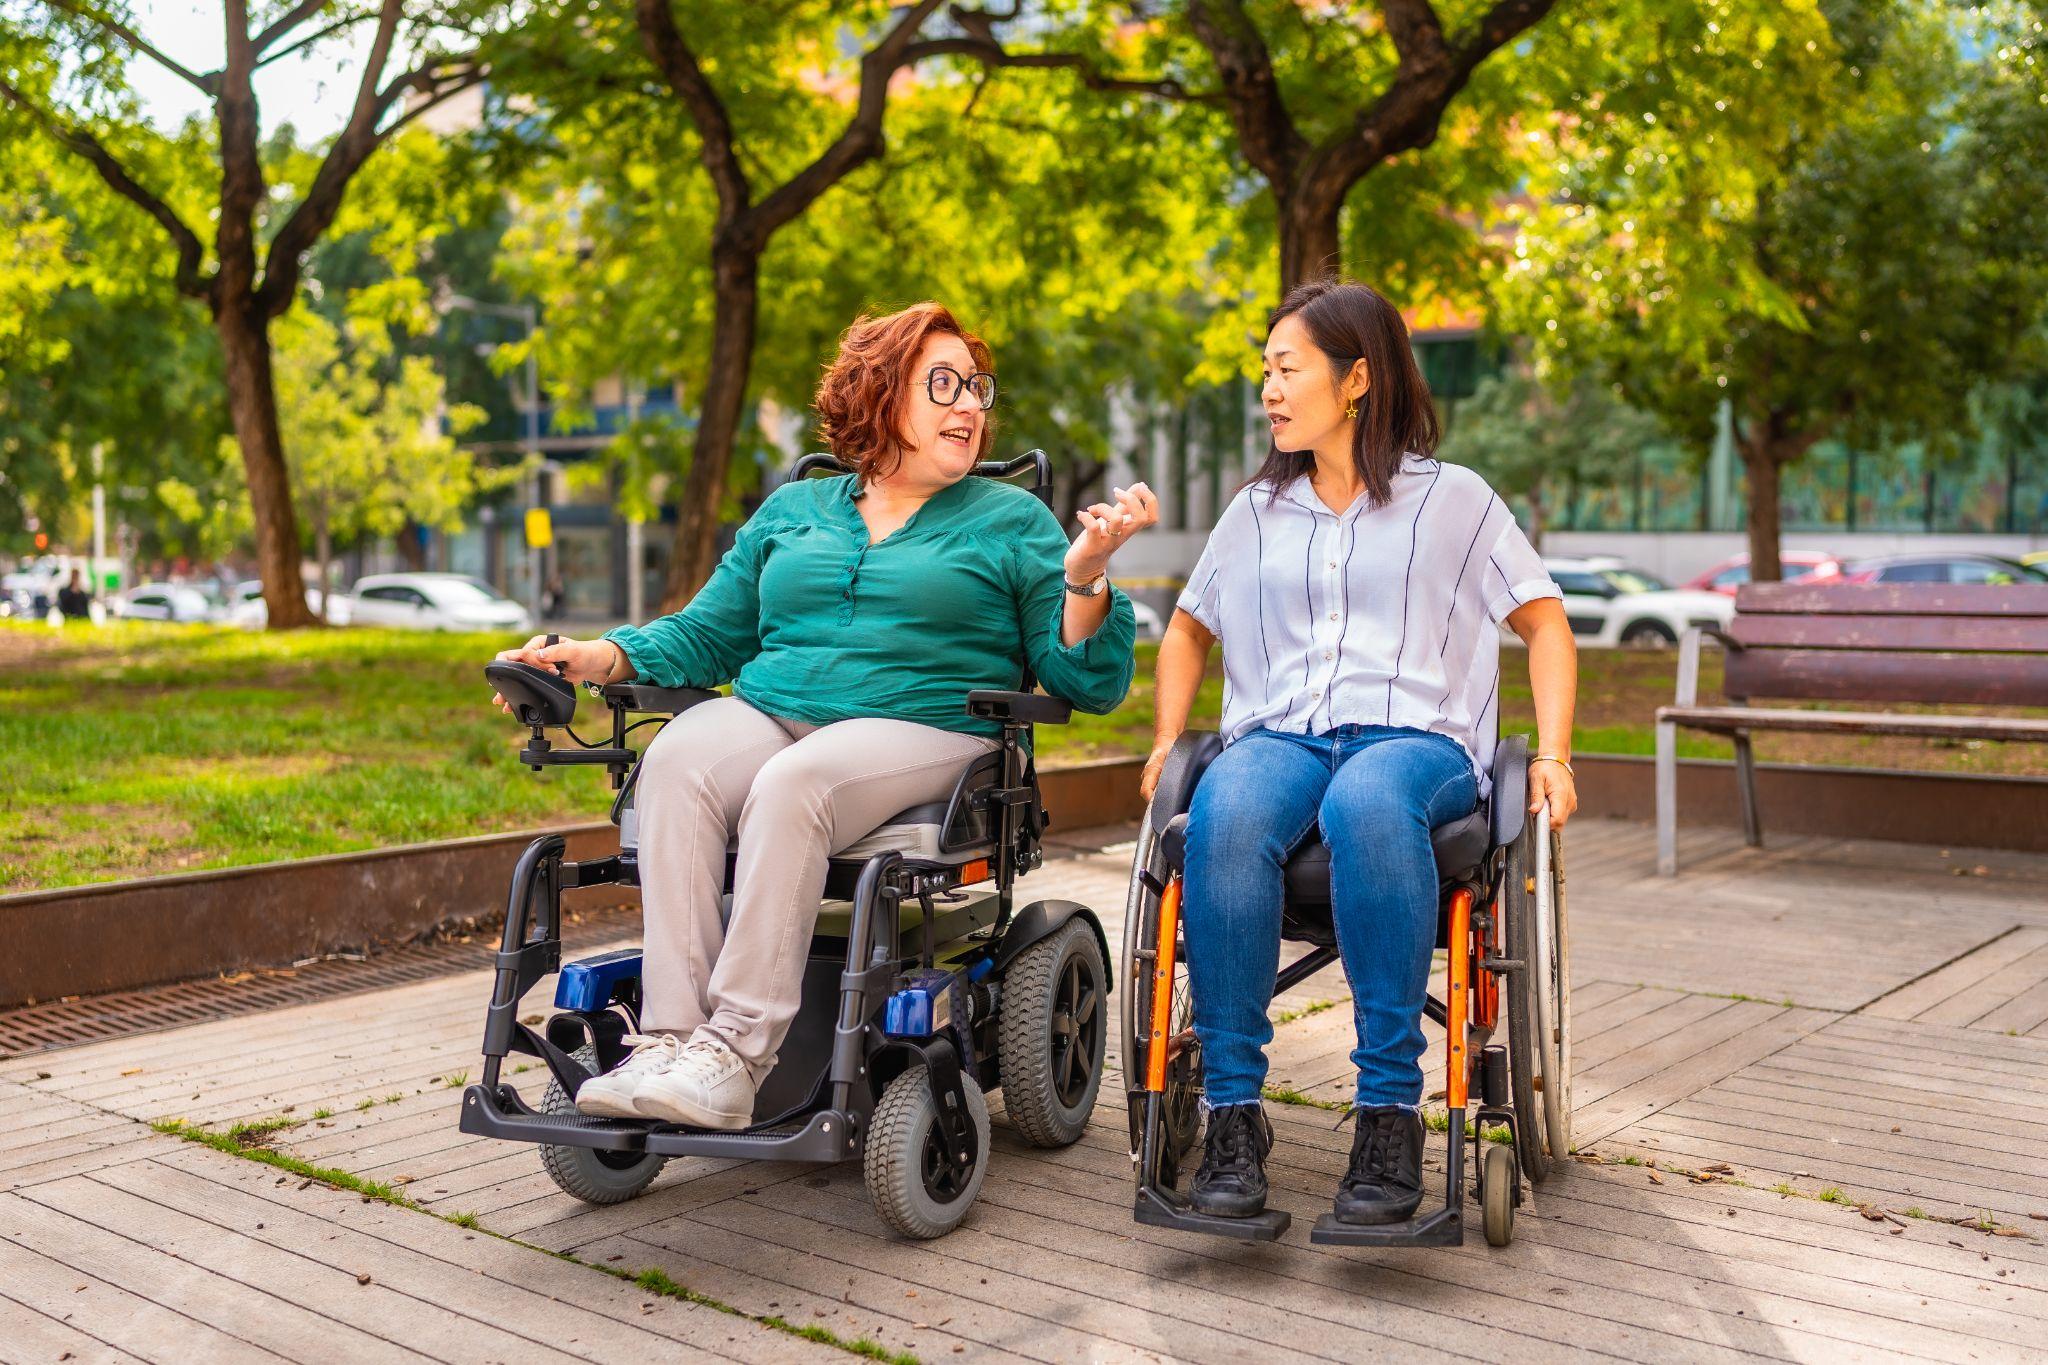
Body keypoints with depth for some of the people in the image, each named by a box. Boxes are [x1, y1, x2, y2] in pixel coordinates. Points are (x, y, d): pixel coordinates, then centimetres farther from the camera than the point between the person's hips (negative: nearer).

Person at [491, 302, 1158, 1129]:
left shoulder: (1011, 520, 13)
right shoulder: (792, 511, 23)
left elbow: (1087, 683, 5)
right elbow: (705, 633, 22)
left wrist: (1085, 575, -12)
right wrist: (602, 657, 5)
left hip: (924, 730, -3)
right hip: (767, 713, 4)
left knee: (792, 783, -35)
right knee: (676, 762, -29)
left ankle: (734, 1054, -36)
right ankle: (668, 1040, -35)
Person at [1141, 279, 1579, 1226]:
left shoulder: (1452, 499, 13)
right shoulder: (1256, 510, 23)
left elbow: (1544, 624, 12)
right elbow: (1189, 630, 30)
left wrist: (1553, 753, -2)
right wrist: (1168, 740, 12)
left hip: (1416, 738, -2)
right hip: (1277, 736, 3)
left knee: (1366, 805, -42)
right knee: (1223, 817, -36)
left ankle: (1390, 1107, -34)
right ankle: (1232, 1110, -30)